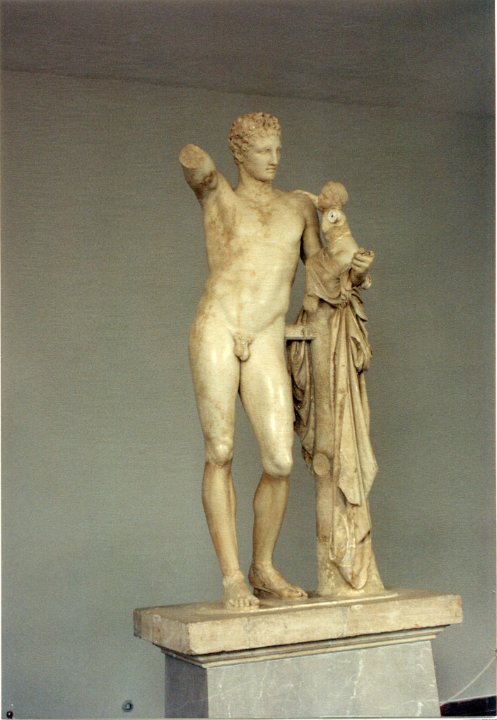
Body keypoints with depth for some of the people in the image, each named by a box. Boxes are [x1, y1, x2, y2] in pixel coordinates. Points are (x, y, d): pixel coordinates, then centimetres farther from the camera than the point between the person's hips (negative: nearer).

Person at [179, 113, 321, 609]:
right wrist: (195, 159, -28)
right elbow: (193, 164, -9)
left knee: (280, 462, -6)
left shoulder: (300, 206, 24)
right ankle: (231, 577, 5)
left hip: (266, 345, 2)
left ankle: (263, 568, 16)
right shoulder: (217, 195, 15)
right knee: (220, 455, -4)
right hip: (216, 331, -2)